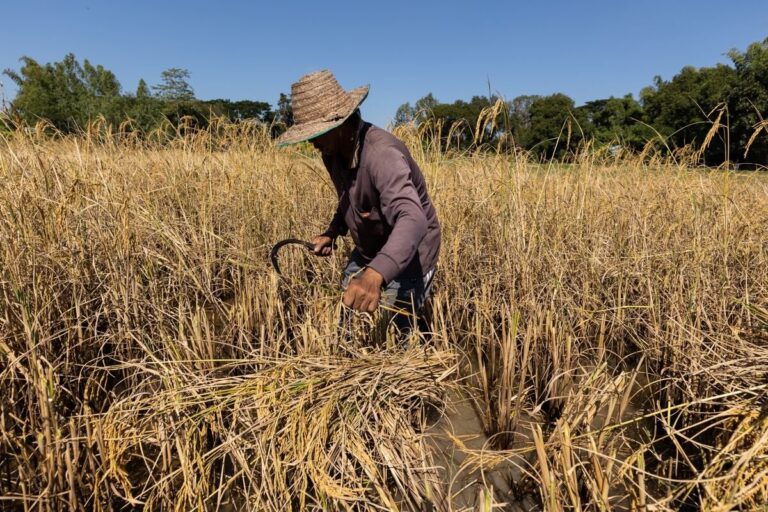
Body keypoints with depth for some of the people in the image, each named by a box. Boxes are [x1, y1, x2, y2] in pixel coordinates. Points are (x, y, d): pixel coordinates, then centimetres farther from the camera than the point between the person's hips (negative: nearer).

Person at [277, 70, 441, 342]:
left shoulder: (382, 154, -33)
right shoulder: (334, 152, -6)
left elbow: (413, 220, -49)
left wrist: (375, 274, -65)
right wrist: (333, 232, -4)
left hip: (407, 255, -8)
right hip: (368, 250, 8)